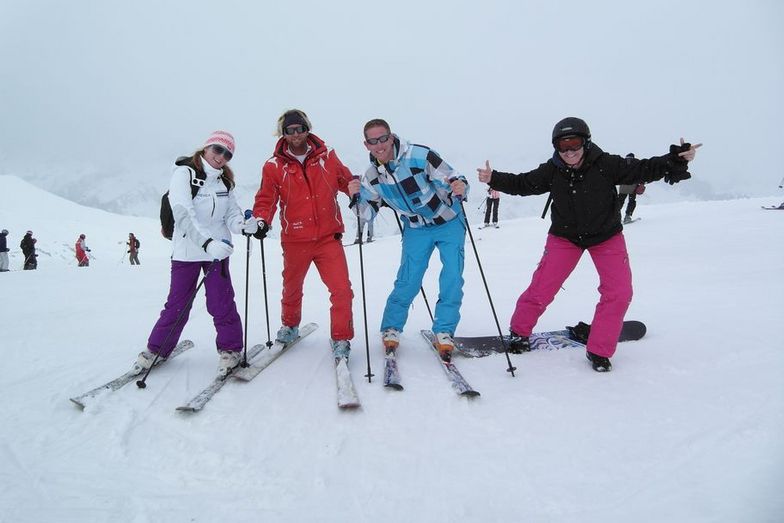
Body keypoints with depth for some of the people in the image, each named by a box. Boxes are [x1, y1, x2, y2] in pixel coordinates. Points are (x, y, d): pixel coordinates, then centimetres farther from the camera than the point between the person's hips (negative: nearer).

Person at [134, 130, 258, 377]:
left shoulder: (225, 182, 9)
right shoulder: (184, 173, -8)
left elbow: (231, 215, 4)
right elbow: (183, 215, -21)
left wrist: (244, 225, -19)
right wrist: (207, 242, -34)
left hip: (218, 250, 3)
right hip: (187, 250, -3)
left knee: (221, 302, -3)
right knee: (177, 304, 3)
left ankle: (230, 348, 14)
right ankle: (157, 348, 23)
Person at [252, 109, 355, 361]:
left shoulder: (326, 156, 1)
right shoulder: (274, 166, -3)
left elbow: (345, 180, 13)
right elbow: (266, 199, -2)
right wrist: (261, 220, -20)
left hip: (328, 237, 0)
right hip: (295, 240, 1)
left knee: (342, 289, -11)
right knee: (292, 288, 21)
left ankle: (341, 339, 6)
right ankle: (290, 325, 48)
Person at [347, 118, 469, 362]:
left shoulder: (420, 156, -25)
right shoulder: (371, 176, -8)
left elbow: (453, 179, -21)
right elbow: (368, 213, 0)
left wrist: (460, 188, -44)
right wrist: (357, 197, -20)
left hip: (448, 222, -2)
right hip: (416, 229, 3)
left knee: (452, 280, -10)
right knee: (407, 280, -3)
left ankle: (444, 331, 6)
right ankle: (391, 329, 16)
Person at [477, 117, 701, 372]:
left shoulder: (606, 165, -19)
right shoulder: (551, 171, -14)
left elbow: (643, 169, -15)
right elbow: (522, 184, -5)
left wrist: (677, 159, -27)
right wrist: (494, 179, -14)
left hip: (607, 236, 0)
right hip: (565, 237, 0)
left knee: (619, 293, -8)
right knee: (541, 289, -5)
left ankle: (599, 351, 6)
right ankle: (519, 332, 19)